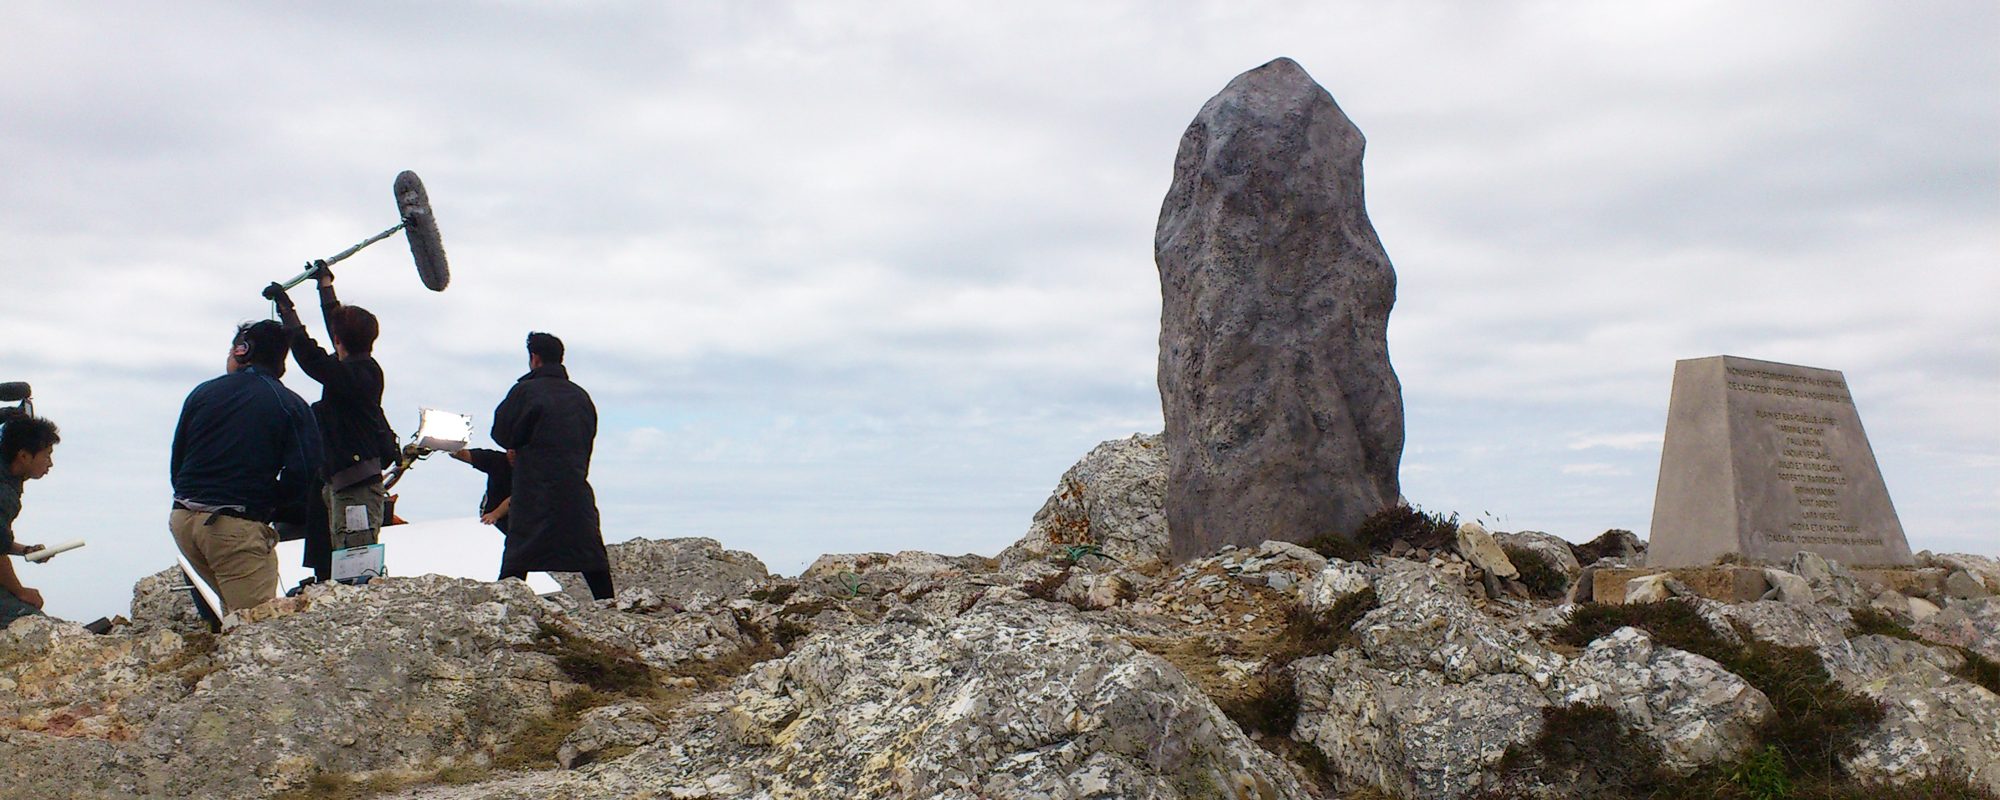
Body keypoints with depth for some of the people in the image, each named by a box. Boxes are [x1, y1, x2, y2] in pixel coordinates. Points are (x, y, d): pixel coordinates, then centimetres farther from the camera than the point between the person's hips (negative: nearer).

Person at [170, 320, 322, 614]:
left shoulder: (202, 392, 11)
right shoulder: (292, 406, 1)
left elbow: (176, 463, 14)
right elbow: (301, 475, -9)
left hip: (182, 520, 5)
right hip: (238, 526, -5)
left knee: (233, 608, 23)